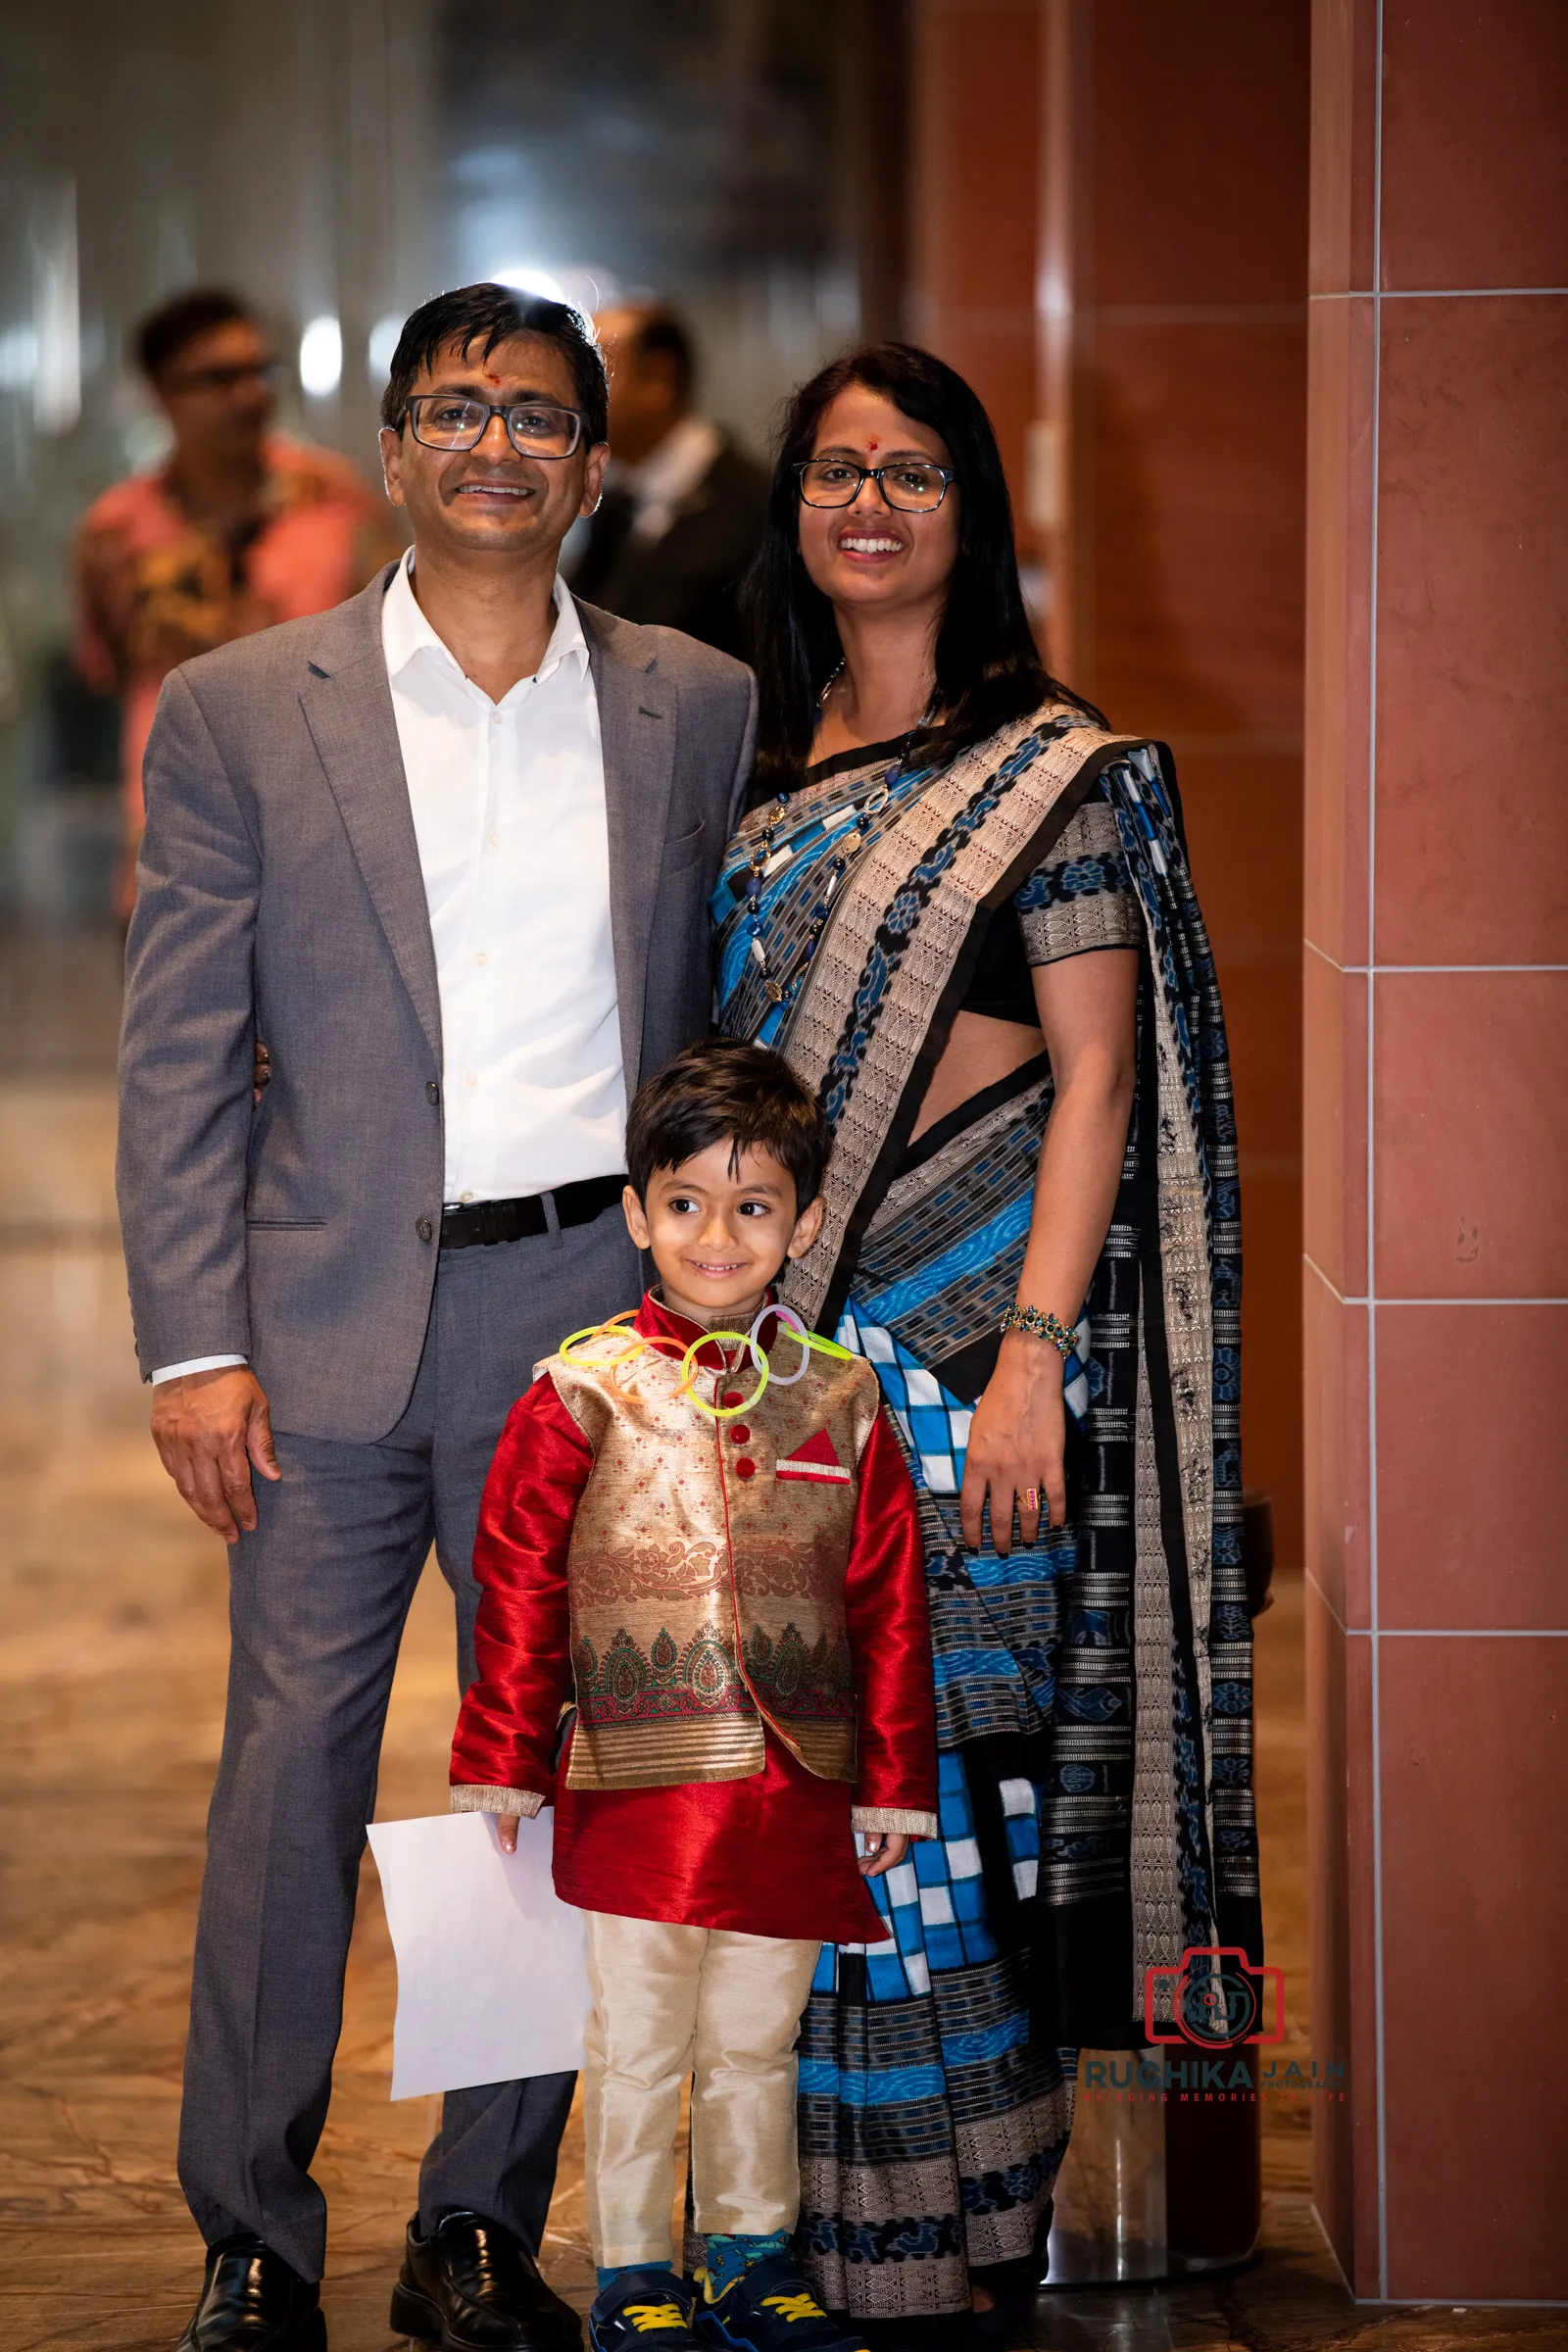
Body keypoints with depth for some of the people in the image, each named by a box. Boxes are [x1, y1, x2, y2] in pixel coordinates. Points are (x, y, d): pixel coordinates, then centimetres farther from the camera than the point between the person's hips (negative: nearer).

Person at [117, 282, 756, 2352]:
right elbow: (178, 1056, 1)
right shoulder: (240, 711, 3)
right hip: (335, 1324, -1)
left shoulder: (699, 709, 8)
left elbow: (727, 1022, 12)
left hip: (599, 1309, 2)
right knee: (292, 1771, -1)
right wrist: (195, 1344, -6)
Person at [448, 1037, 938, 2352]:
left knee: (757, 2044, 14)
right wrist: (503, 1764, -2)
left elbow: (889, 1603, 8)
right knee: (639, 2046, 7)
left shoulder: (838, 1401, 3)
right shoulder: (585, 1394, -4)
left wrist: (893, 1782, 7)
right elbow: (519, 1587, -1)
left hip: (796, 1793, 2)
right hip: (636, 1789, -2)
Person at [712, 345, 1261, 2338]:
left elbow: (1097, 1080, -8)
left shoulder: (1053, 770, -4)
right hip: (785, 1328, 6)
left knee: (930, 1757, -6)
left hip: (964, 1327, -6)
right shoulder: (770, 768, 14)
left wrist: (1034, 1354, -16)